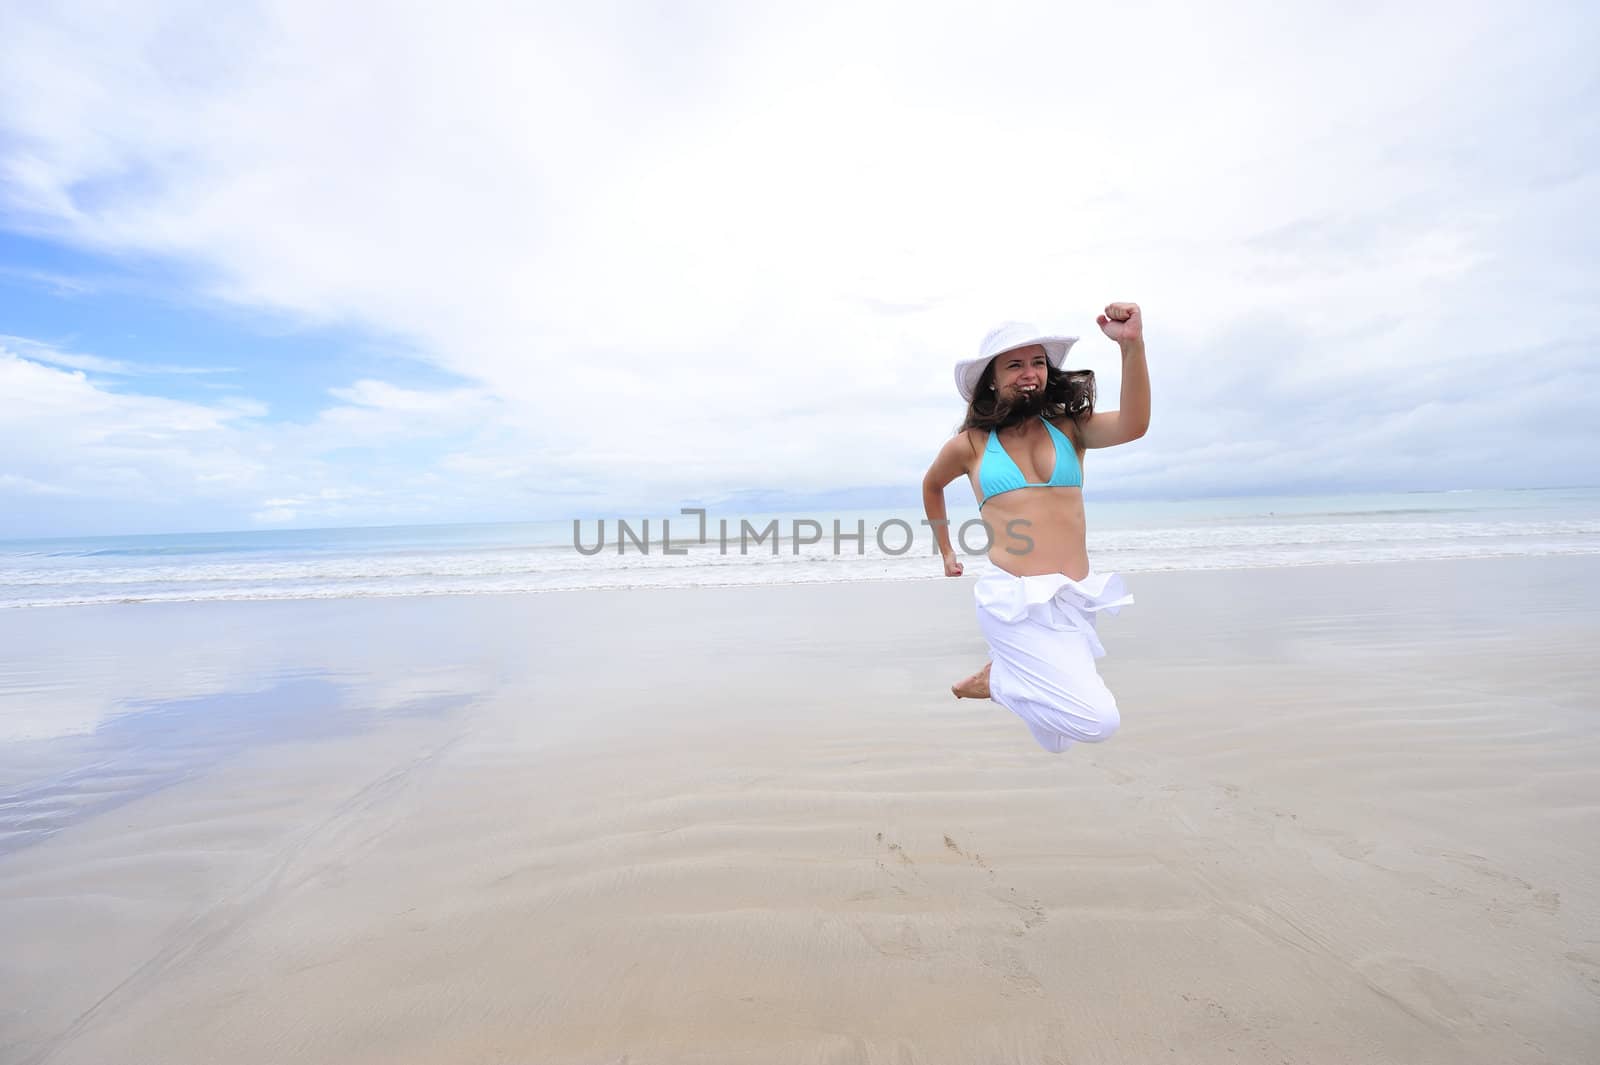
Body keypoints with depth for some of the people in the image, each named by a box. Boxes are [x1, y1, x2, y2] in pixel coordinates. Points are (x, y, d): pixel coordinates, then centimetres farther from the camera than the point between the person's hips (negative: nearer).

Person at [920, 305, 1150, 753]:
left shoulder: (1070, 427, 6)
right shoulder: (969, 445, 2)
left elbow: (1132, 426, -16)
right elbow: (932, 486, 22)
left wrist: (1132, 345, -29)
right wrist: (945, 550, 27)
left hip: (1076, 599, 4)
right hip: (1016, 599, -4)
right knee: (1097, 720, -17)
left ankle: (1006, 672, 47)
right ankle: (996, 680, 6)